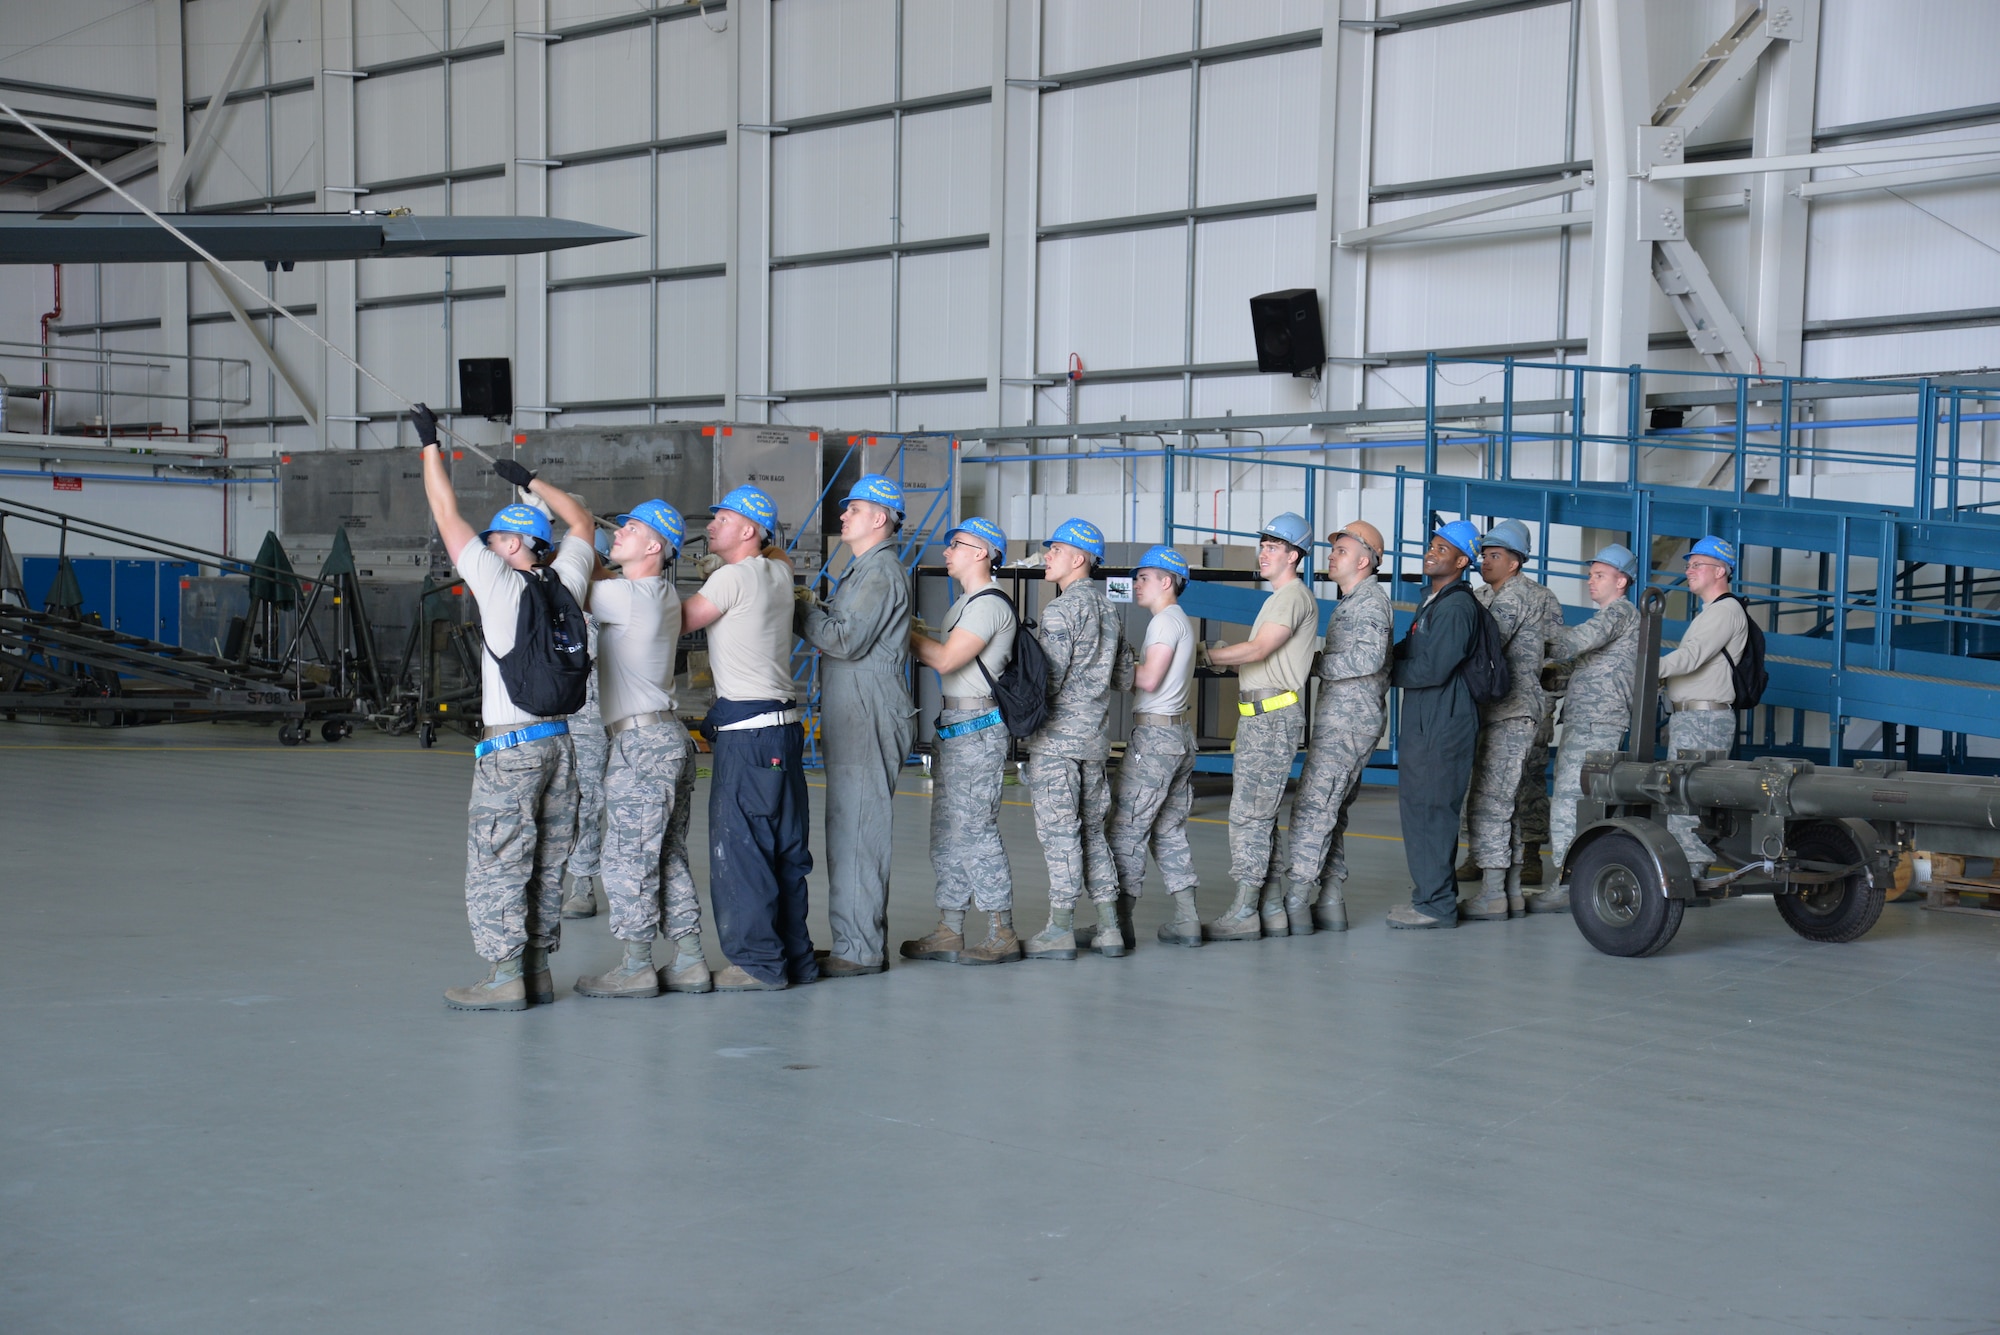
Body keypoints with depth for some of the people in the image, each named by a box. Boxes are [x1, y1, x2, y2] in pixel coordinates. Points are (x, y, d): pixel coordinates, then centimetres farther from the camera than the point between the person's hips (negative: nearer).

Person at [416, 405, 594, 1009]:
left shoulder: (498, 582, -8)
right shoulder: (564, 584, 7)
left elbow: (447, 515, -3)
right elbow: (581, 521, 25)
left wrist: (430, 444, 6)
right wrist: (531, 481, 31)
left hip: (510, 748, -6)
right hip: (559, 740, 7)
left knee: (497, 862, -2)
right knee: (547, 862, 10)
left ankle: (504, 975, -3)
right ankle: (537, 969, 14)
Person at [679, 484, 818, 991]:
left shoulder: (733, 577, -9)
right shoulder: (780, 574, 13)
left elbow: (677, 623, -5)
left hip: (746, 731, -9)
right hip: (784, 724, 9)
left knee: (739, 848, -3)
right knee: (785, 848, 12)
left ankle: (757, 962, -1)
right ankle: (795, 957, 17)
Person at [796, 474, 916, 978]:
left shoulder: (882, 571, -12)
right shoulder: (865, 570, 22)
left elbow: (848, 639, -19)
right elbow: (842, 630, 19)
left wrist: (803, 610, -8)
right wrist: (811, 607, 5)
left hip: (870, 723, -11)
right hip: (852, 722, 11)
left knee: (858, 830, -9)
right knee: (850, 829, 12)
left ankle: (860, 950, -7)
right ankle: (858, 940, 18)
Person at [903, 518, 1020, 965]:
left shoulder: (990, 604, -13)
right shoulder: (965, 604, 20)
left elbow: (945, 660, -19)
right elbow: (943, 659, 16)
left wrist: (905, 631, -8)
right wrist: (914, 637, 6)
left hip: (977, 729, -10)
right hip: (953, 727, 10)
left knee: (975, 832, -8)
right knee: (947, 835, 10)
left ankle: (1001, 936, -3)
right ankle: (948, 933, 15)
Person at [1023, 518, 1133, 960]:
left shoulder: (1061, 609, -12)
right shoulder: (1109, 610, 13)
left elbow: (1049, 679, -18)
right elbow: (1124, 678, 17)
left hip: (1056, 736, -8)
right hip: (1095, 734, 8)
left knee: (1058, 829, -4)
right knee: (1093, 830, 12)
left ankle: (1060, 929, -1)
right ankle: (1109, 928, 12)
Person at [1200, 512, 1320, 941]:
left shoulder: (1293, 596, -10)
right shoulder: (1280, 598, 23)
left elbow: (1257, 650, -19)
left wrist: (1205, 654, -13)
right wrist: (1227, 658, 6)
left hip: (1274, 717, -11)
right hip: (1259, 716, 11)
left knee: (1249, 813, -10)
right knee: (1261, 816, 11)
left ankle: (1243, 913, -9)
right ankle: (1273, 910, 15)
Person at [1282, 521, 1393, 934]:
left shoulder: (1370, 600, -11)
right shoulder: (1352, 600, 21)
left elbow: (1369, 657, -24)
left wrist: (1317, 662, -17)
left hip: (1349, 724, -11)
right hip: (1339, 720, 11)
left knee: (1312, 810, -12)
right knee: (1330, 814, 12)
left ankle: (1295, 905, -13)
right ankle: (1331, 903, 15)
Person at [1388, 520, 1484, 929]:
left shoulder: (1456, 607, -16)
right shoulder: (1434, 602, 17)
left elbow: (1432, 668, -22)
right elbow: (1409, 649, 23)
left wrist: (1386, 674, -9)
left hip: (1442, 727, -11)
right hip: (1424, 723, 11)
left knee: (1428, 810, -7)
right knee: (1420, 808, 16)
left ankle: (1436, 904, -2)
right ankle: (1433, 893, 25)